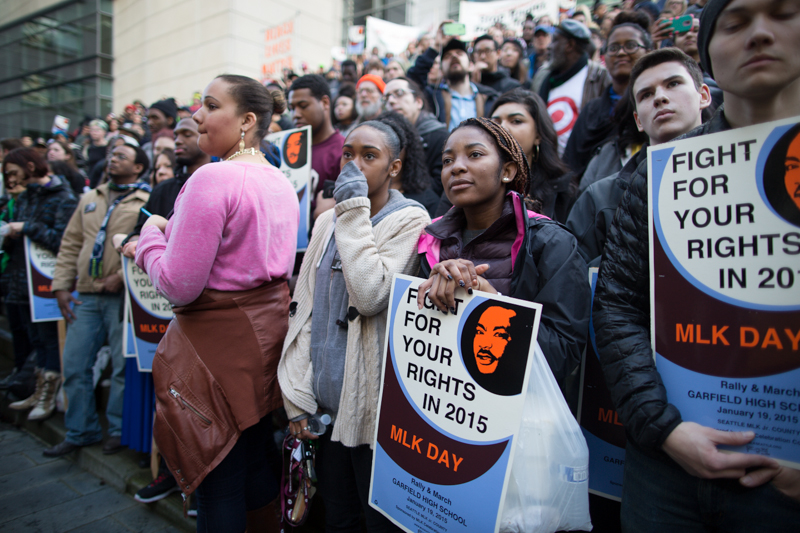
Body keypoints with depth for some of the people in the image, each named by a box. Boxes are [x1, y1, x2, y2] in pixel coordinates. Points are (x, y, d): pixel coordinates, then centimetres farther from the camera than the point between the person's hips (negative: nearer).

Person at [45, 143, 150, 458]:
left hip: (123, 296, -6)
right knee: (74, 365, 9)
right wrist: (61, 286, 9)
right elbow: (70, 245, 17)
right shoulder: (90, 199, 18)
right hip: (86, 296, 6)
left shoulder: (147, 202, -2)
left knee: (122, 367, 2)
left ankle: (119, 430, 19)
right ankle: (80, 431, 24)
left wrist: (123, 275, -17)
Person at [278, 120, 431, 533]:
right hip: (325, 402, 6)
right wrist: (296, 396, 2)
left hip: (372, 404, -5)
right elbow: (304, 308, 7)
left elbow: (371, 295, -23)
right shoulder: (327, 221, 10)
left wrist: (354, 210, -16)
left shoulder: (410, 220, -8)